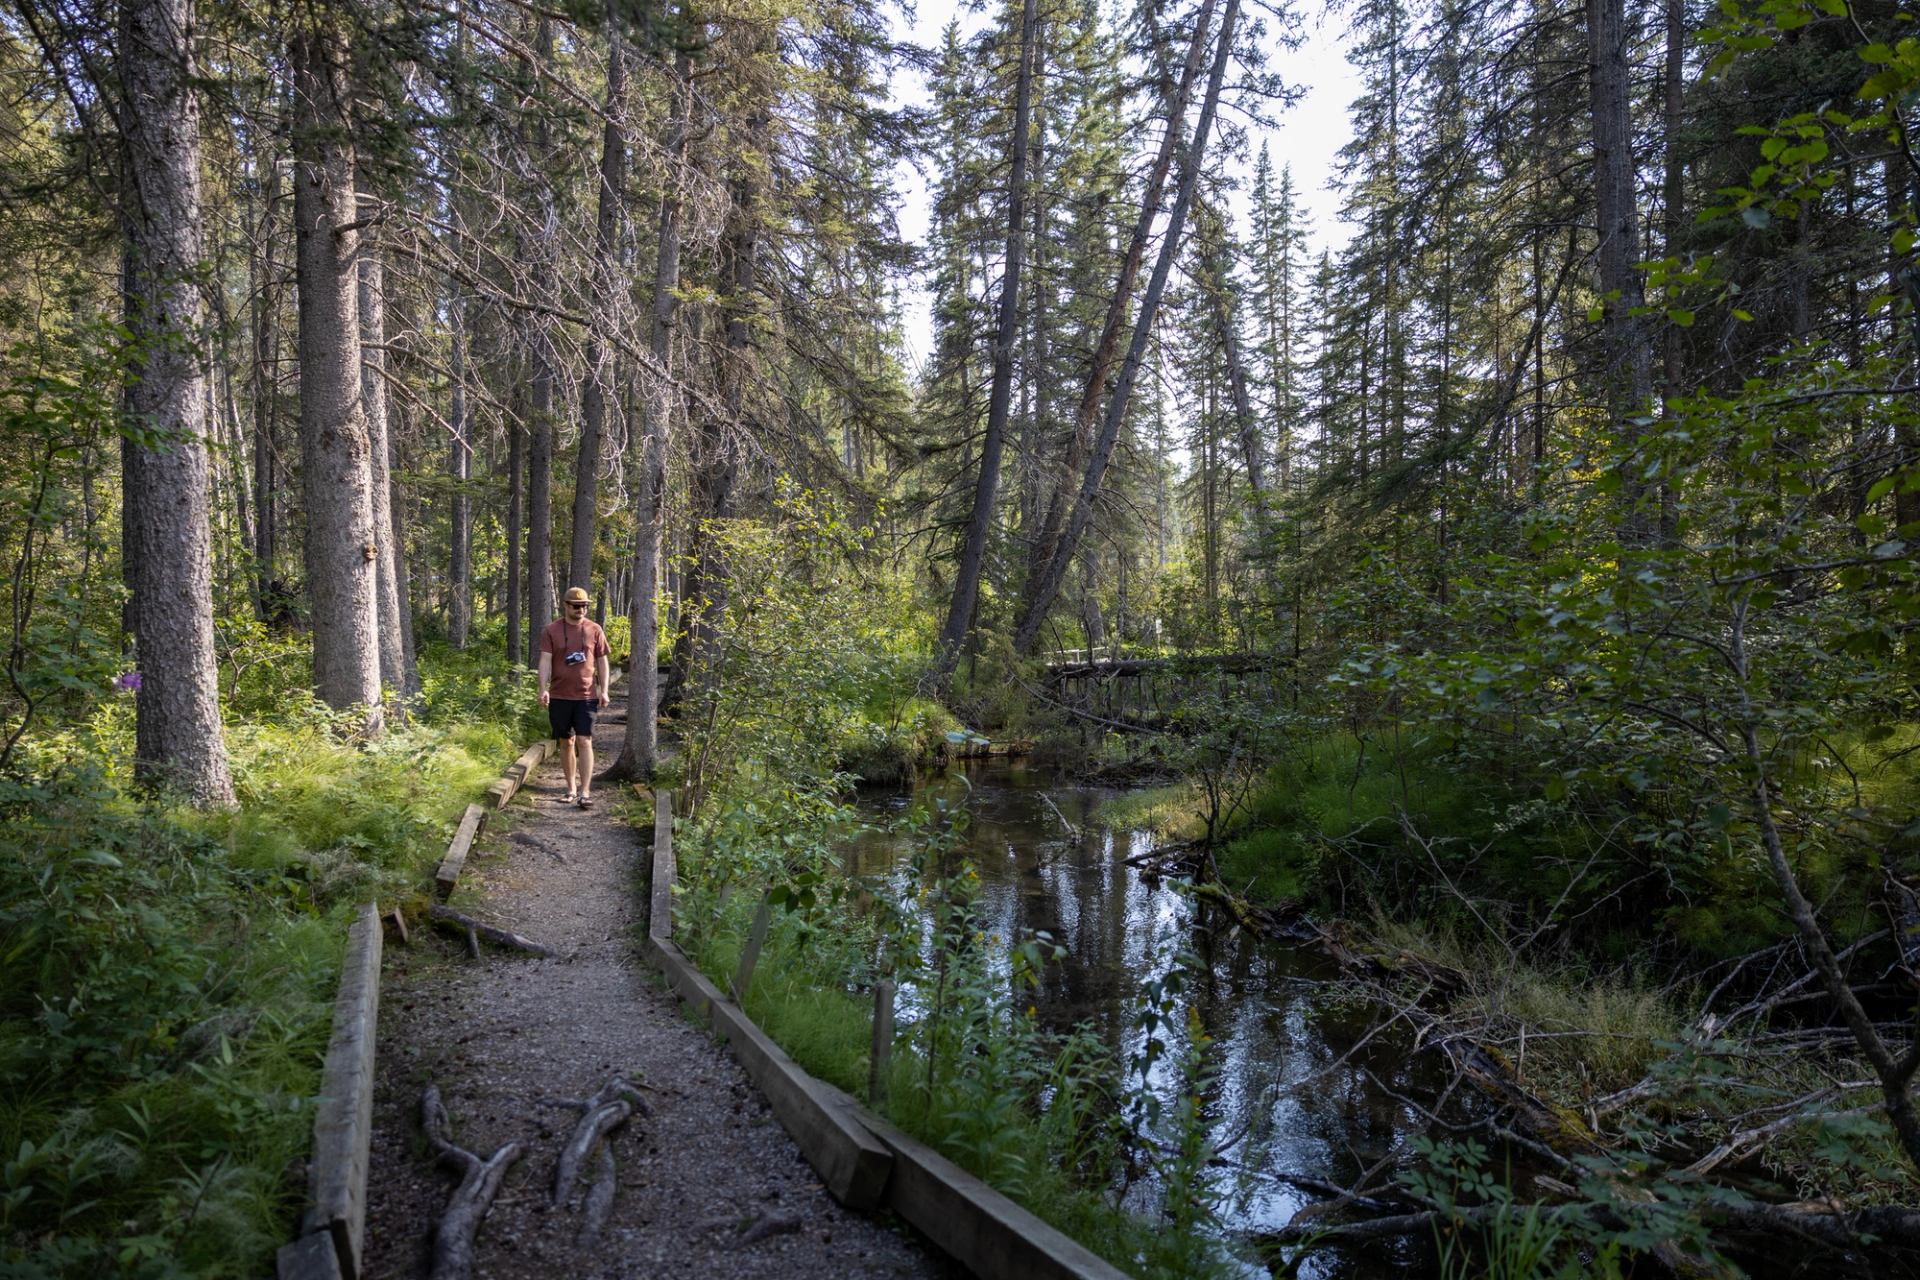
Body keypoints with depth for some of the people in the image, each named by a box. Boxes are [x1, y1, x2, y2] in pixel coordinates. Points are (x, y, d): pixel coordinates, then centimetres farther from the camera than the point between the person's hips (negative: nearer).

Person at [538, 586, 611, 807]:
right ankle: (571, 788, 22)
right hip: (559, 696, 1)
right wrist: (543, 689, -14)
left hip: (586, 695, -1)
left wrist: (605, 690, 1)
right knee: (566, 742, 10)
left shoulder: (594, 630, 5)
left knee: (584, 741, -8)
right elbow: (545, 661, -3)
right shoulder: (551, 630, 2)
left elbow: (603, 661, 8)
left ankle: (585, 792, -9)